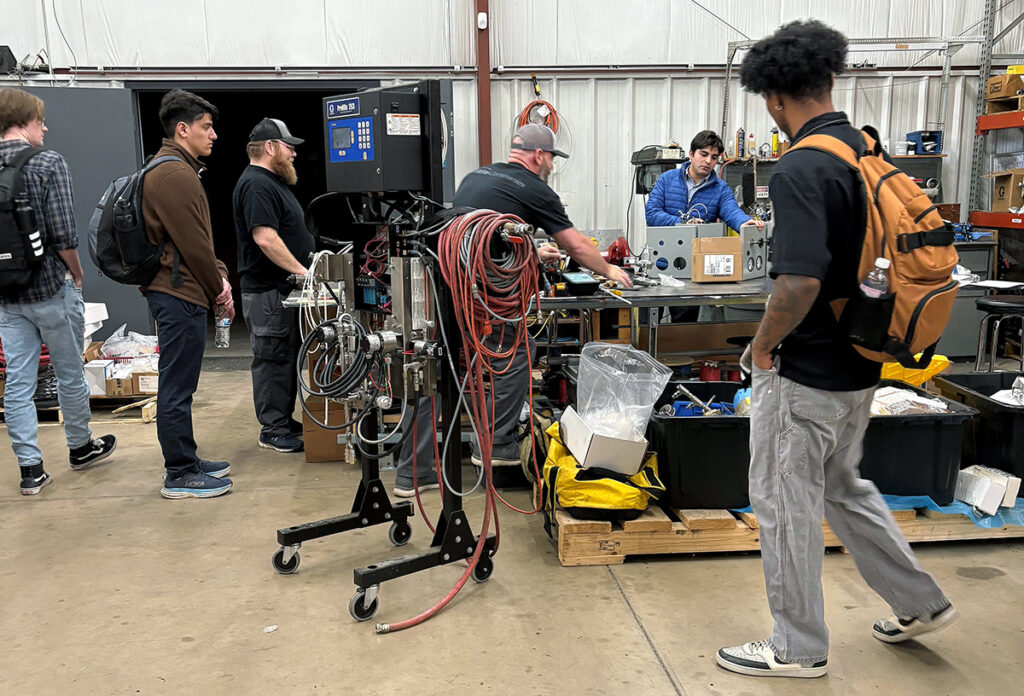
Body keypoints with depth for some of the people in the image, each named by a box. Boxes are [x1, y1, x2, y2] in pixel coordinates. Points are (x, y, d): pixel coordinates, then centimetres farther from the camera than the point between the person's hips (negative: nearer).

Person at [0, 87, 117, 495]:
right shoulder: (48, 164, -11)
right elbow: (64, 235, -17)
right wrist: (77, 277, -2)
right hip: (51, 288, -5)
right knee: (69, 373, 12)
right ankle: (81, 447, 28)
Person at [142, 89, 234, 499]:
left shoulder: (174, 169, 19)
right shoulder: (175, 175, -16)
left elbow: (198, 239, 21)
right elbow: (193, 244, -18)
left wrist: (219, 276, 9)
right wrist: (218, 292, -7)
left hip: (175, 292, 11)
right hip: (179, 294, -11)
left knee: (179, 385, 16)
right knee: (177, 388, -4)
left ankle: (186, 461, 27)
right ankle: (179, 476, 5)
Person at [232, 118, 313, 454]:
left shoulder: (272, 182, 20)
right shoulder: (256, 184, -15)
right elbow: (265, 238, -25)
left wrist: (301, 271, 20)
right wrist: (300, 271, -23)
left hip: (285, 288, 11)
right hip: (268, 291, -11)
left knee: (287, 358, 14)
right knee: (273, 359, -5)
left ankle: (284, 421, 23)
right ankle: (273, 431, 2)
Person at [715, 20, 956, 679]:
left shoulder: (802, 170, -23)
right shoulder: (869, 151, 6)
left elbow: (800, 283, -31)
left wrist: (762, 345, -14)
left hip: (805, 375, -9)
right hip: (858, 365, 9)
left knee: (786, 504, 7)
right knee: (844, 487, 26)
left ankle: (799, 648, 24)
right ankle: (919, 600, 39)